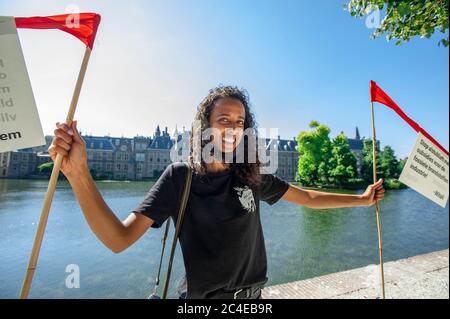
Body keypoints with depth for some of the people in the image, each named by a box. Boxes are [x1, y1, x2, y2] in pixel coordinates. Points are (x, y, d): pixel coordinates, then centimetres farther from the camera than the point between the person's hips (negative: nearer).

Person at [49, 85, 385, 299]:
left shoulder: (251, 175, -6)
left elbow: (309, 198, 5)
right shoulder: (180, 175, -15)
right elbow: (119, 239, -21)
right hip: (203, 296, -3)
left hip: (253, 293, 4)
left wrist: (361, 199, 7)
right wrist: (79, 173, -32)